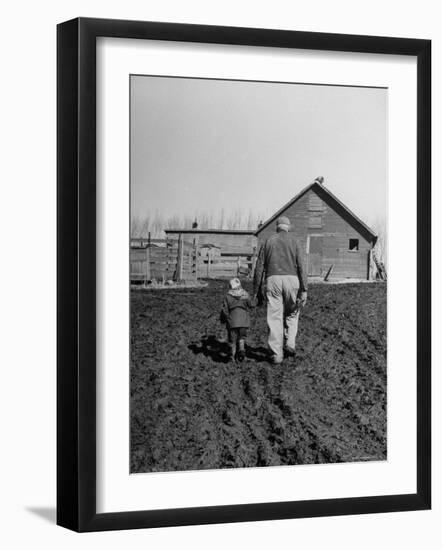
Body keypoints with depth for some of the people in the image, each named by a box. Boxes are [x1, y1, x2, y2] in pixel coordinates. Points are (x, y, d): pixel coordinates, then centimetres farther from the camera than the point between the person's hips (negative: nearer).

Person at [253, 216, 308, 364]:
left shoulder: (268, 242, 12)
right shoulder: (293, 241, 8)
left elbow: (259, 267, 8)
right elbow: (301, 266, 0)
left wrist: (256, 290, 12)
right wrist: (304, 290, -1)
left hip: (272, 280, 0)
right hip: (291, 279, 0)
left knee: (274, 317, 2)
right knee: (292, 313, 21)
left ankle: (277, 354, -1)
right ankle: (290, 343, 8)